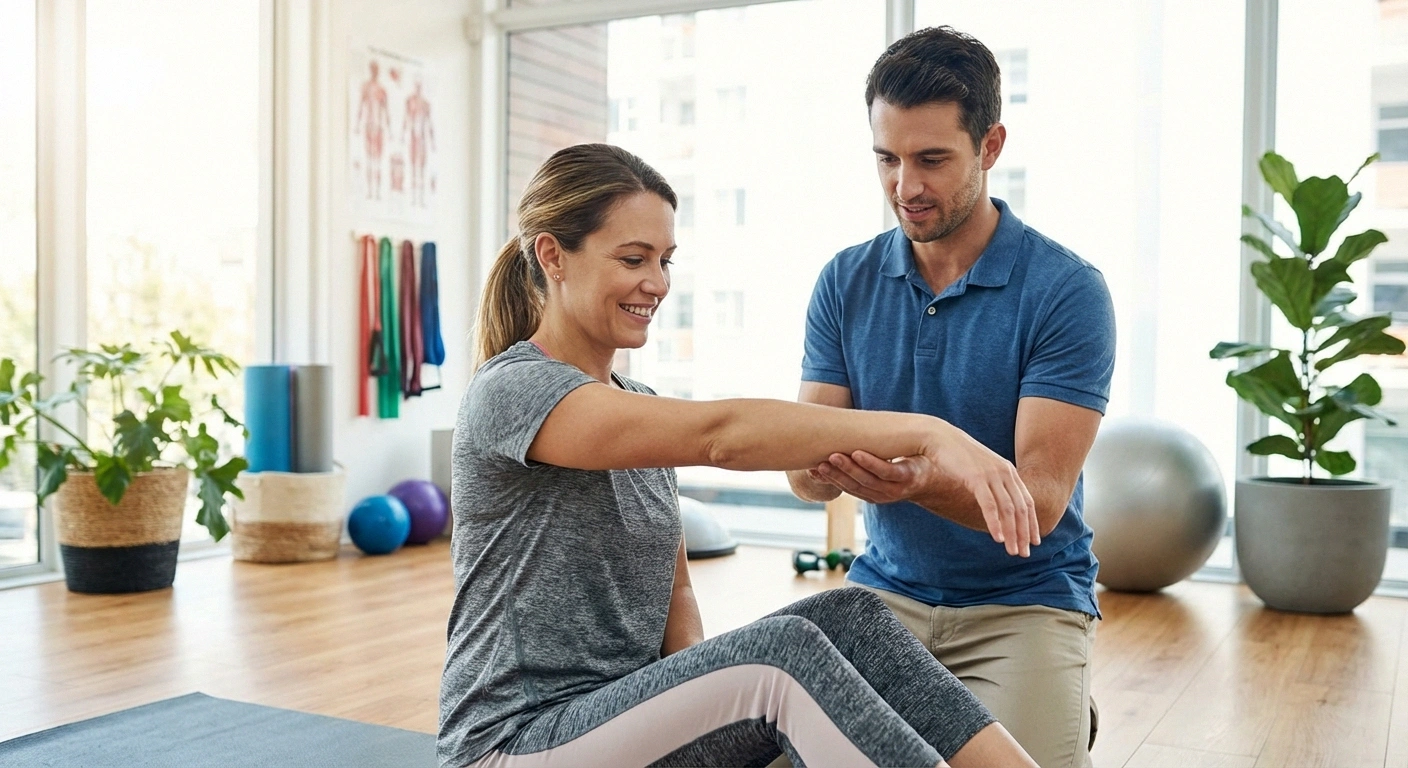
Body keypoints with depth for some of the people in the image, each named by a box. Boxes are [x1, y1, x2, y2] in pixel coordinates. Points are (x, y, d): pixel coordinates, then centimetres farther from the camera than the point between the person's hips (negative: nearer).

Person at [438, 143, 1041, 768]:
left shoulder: (640, 407, 11)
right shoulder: (509, 393, -16)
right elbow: (719, 435, -29)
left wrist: (705, 693, -7)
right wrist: (927, 433, -34)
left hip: (631, 713, 8)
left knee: (845, 617, -15)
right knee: (782, 651, -30)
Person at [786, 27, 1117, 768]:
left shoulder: (1066, 290, -13)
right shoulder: (845, 282, 0)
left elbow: (1039, 503, -18)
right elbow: (807, 475, -3)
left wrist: (919, 483, -38)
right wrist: (820, 465, -28)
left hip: (1024, 601, -2)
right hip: (885, 590, 3)